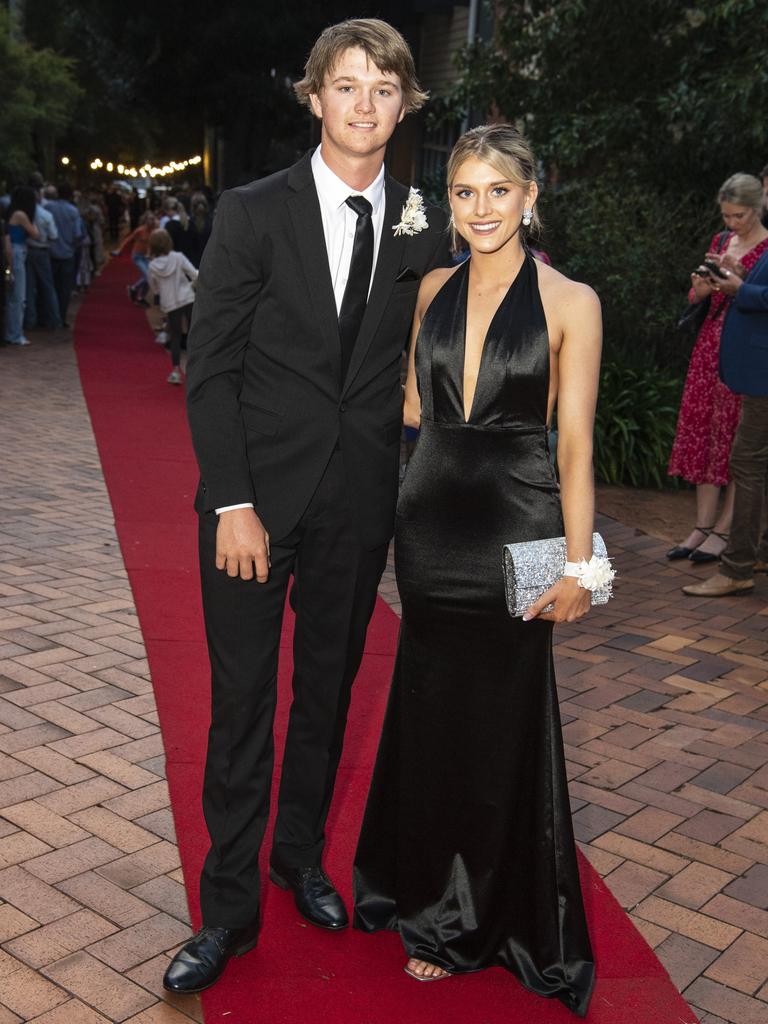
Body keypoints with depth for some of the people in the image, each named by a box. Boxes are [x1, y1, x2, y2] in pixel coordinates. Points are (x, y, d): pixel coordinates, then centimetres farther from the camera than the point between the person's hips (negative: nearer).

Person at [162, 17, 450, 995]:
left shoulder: (422, 227, 4)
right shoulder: (253, 212, -4)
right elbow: (210, 368, -6)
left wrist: (415, 492, 3)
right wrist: (232, 502, -12)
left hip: (361, 507, 3)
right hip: (258, 499, -2)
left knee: (328, 692, 16)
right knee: (241, 703, 3)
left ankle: (302, 856, 37)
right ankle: (228, 907, 19)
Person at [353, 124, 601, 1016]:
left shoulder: (569, 301, -6)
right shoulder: (434, 288, 8)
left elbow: (575, 443, -8)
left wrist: (576, 562, -11)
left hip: (515, 528, -4)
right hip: (431, 522, 4)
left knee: (504, 724, 7)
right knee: (434, 715, 13)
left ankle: (496, 918, 29)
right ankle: (443, 908, 34)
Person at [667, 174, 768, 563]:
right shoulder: (721, 241, 12)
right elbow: (696, 297, 15)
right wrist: (701, 287, -6)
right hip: (711, 344, 6)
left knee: (736, 438, -2)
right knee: (702, 432, 5)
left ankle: (724, 530, 5)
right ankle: (702, 526, 11)